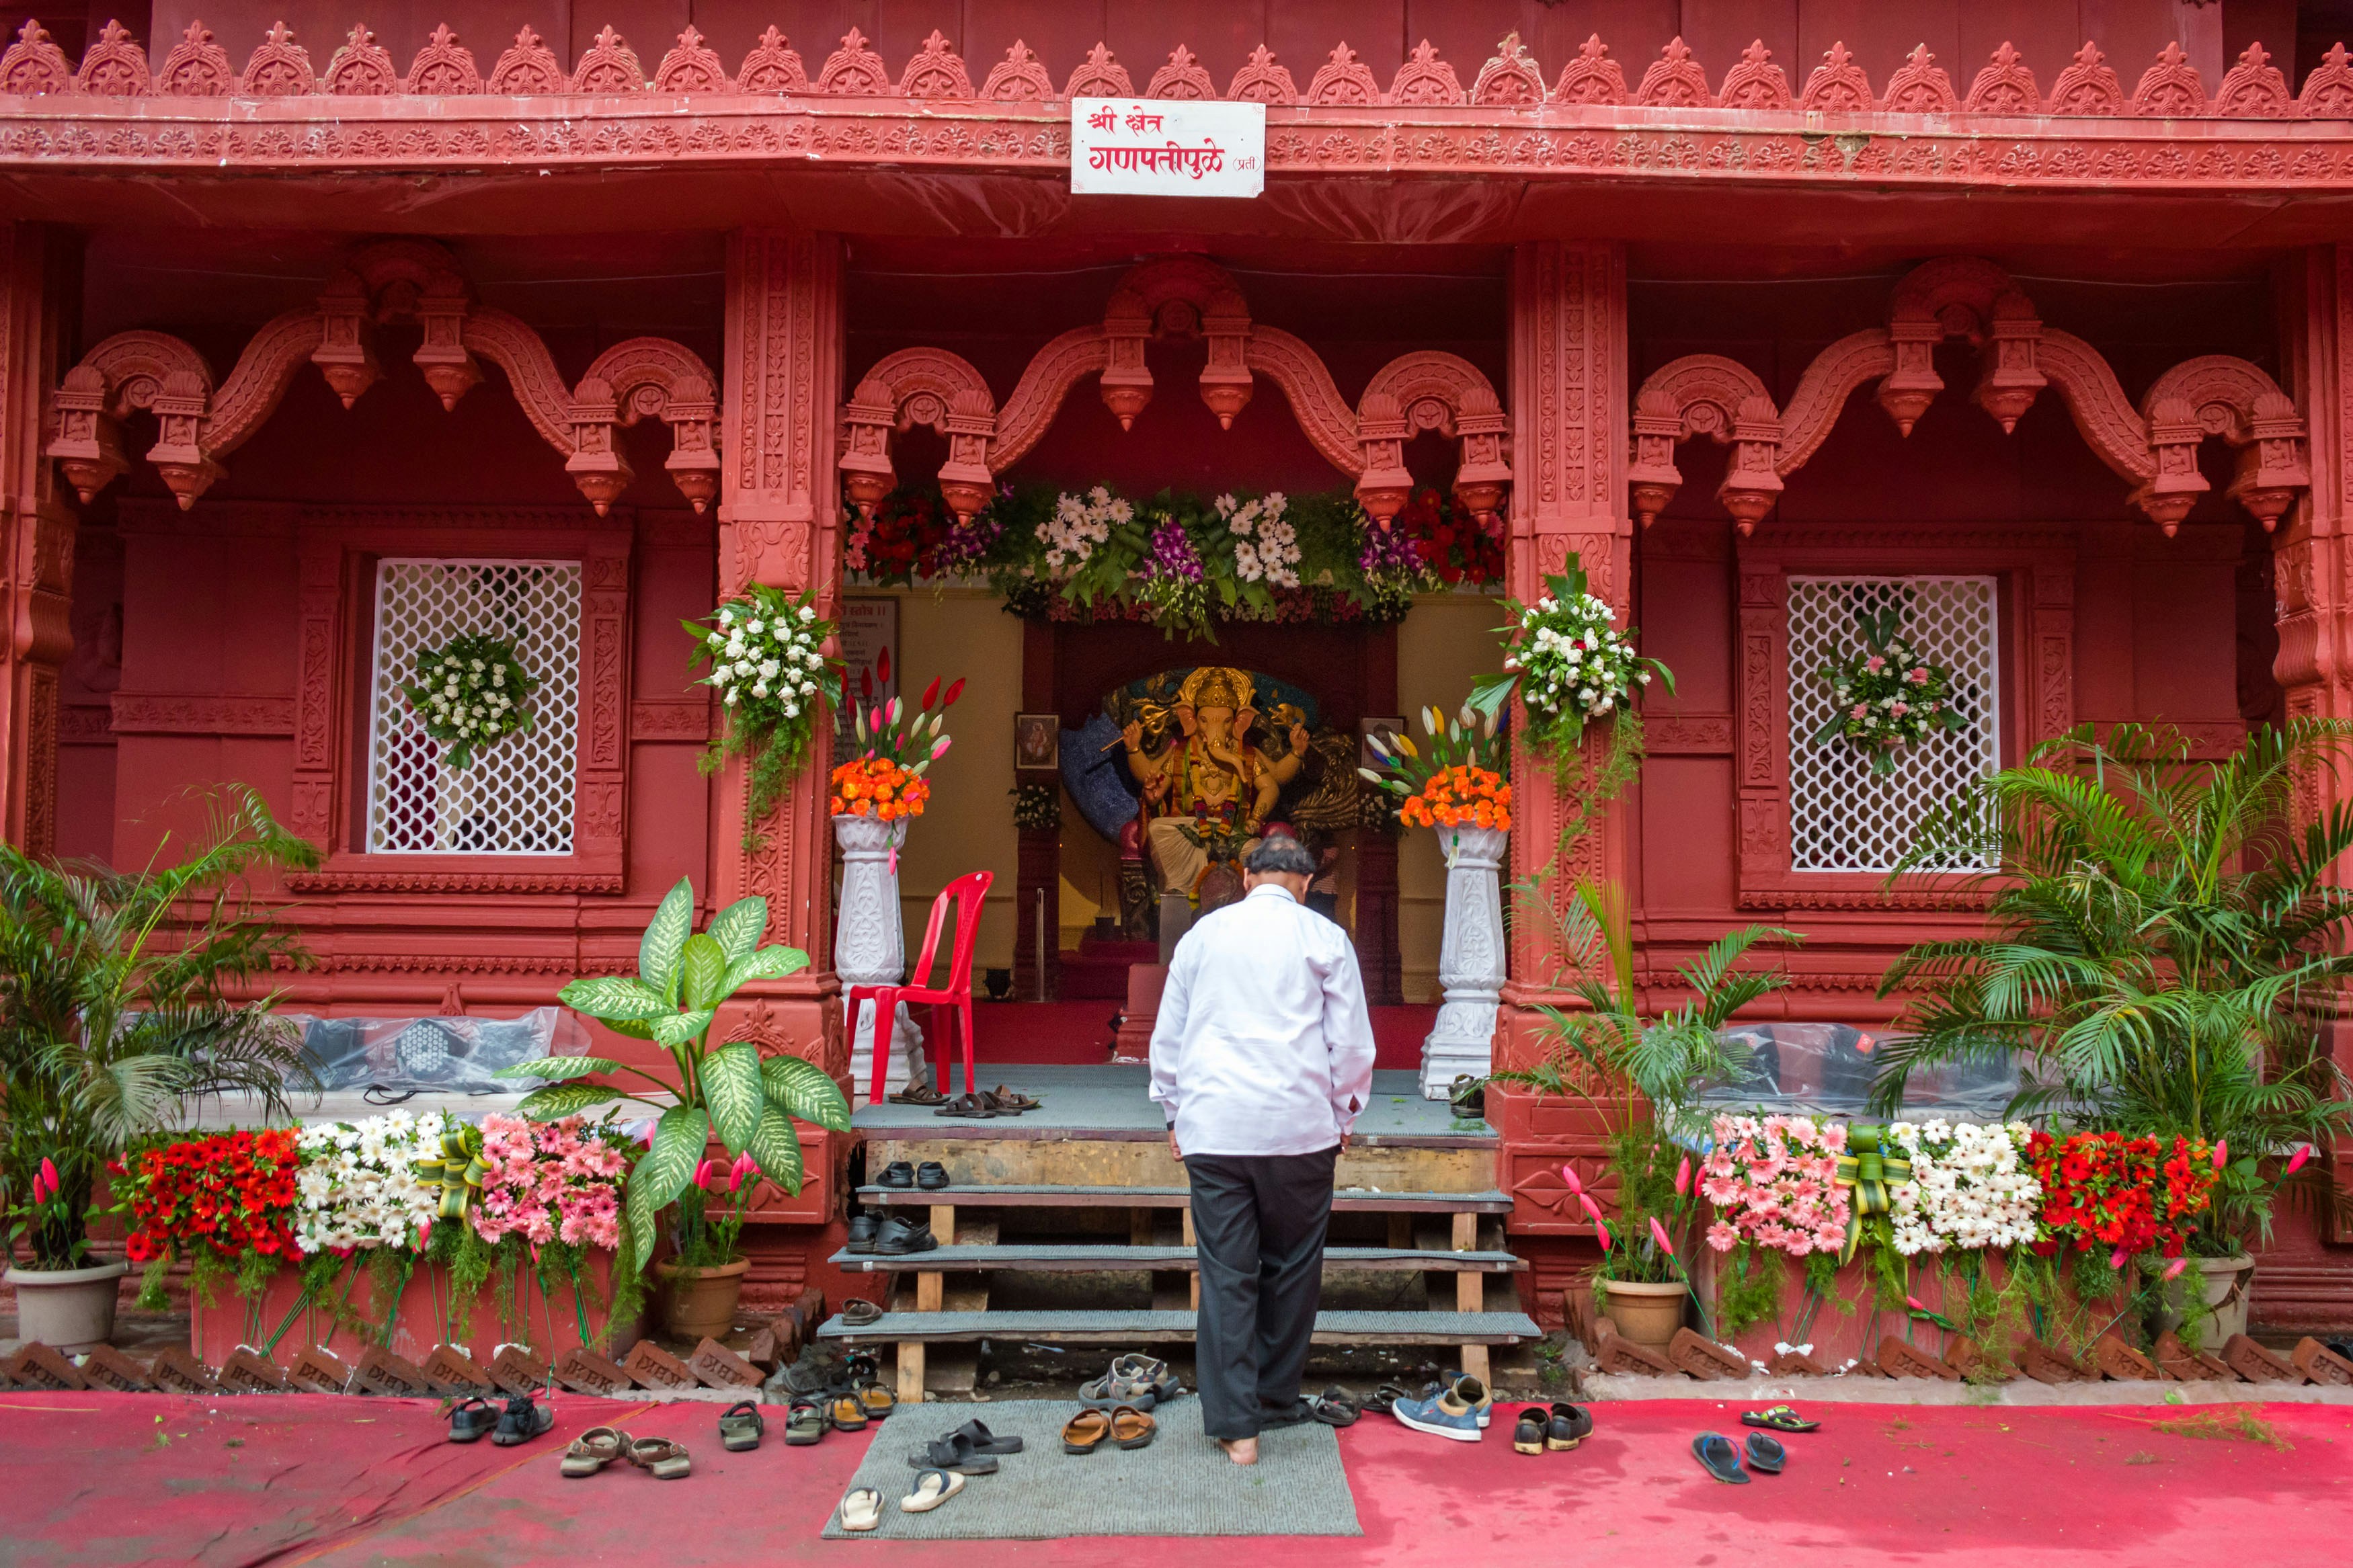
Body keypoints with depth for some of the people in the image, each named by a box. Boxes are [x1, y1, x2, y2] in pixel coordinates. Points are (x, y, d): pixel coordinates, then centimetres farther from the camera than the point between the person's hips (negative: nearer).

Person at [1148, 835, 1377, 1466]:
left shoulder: (1202, 935, 9)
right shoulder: (1325, 939, 2)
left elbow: (1166, 1037, 14)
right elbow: (1352, 1041, 5)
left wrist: (1176, 1113, 22)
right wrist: (1343, 1114, 18)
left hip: (1213, 1128, 1)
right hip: (1300, 1128, -1)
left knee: (1225, 1273, 3)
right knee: (1291, 1268, 13)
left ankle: (1235, 1424, 2)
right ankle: (1277, 1401, 24)